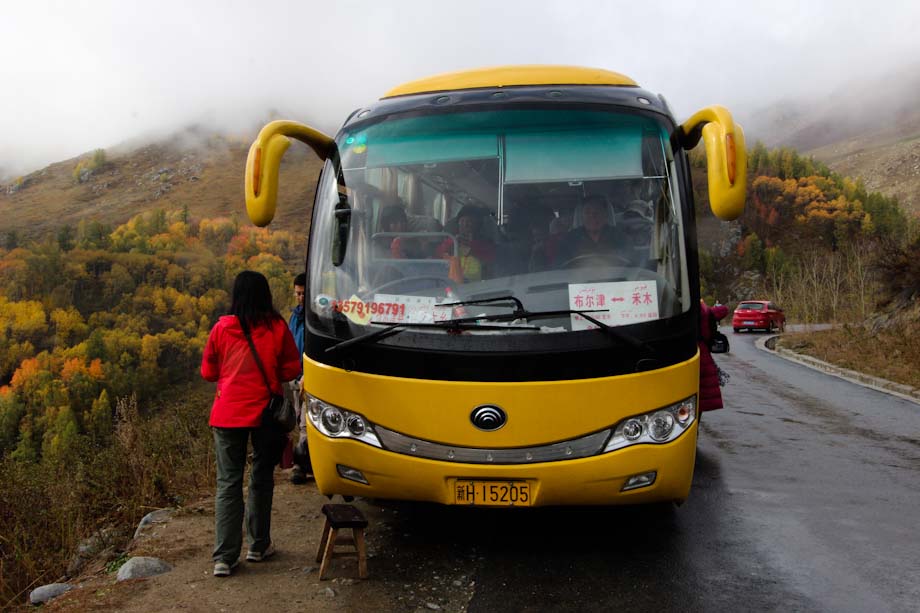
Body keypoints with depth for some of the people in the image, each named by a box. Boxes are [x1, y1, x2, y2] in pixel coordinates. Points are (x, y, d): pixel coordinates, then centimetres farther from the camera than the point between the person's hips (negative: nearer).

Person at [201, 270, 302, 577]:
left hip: (227, 414, 0)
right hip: (265, 412, 0)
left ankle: (224, 557, 2)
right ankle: (258, 546, 24)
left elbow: (208, 372, 5)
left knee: (228, 483, 5)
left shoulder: (221, 329, -4)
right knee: (262, 479, 15)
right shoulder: (277, 328, -6)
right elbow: (292, 369, 1)